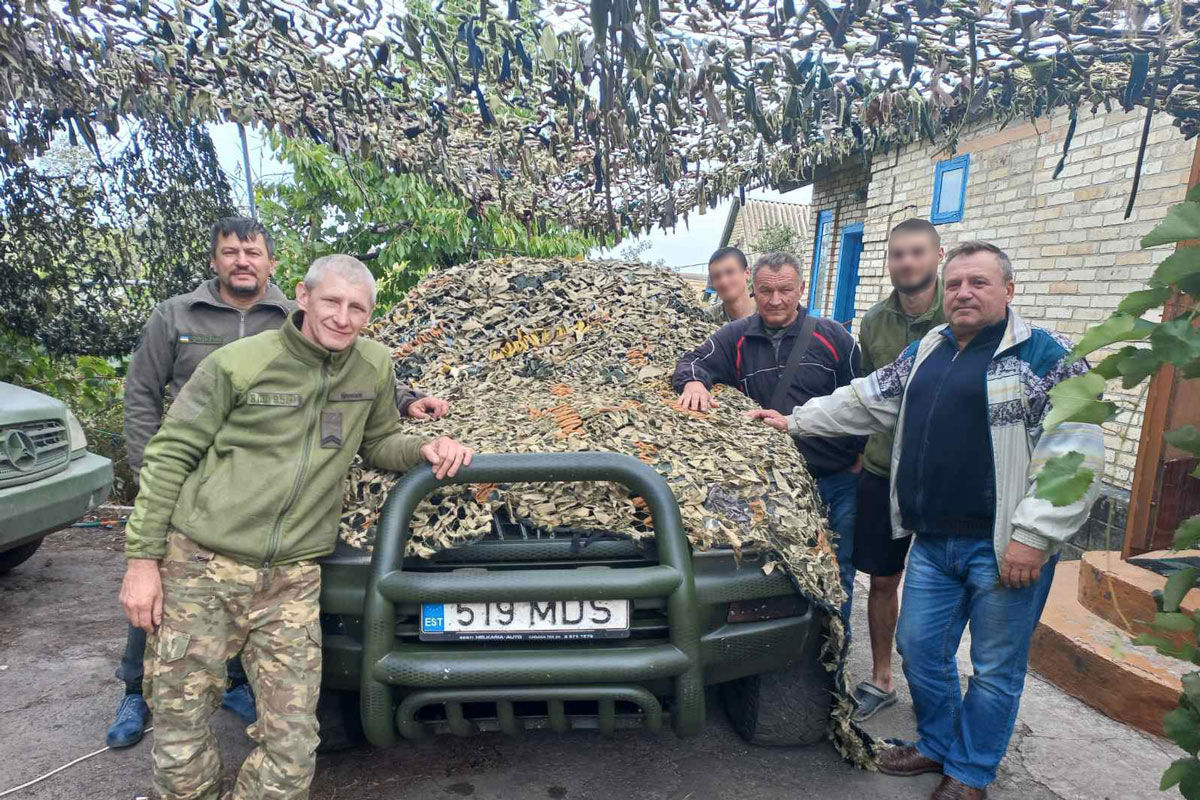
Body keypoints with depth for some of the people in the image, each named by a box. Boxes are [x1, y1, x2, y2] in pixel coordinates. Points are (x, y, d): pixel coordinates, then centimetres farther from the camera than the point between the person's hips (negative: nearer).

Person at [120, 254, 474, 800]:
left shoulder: (375, 366, 4)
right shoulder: (237, 363, -6)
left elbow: (377, 443, 17)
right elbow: (169, 456, -1)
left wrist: (424, 449, -4)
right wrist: (142, 558, -3)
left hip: (294, 581, 2)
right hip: (199, 569, -2)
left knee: (292, 756, 0)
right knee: (181, 746, 10)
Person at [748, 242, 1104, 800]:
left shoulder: (1044, 356, -8)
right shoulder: (925, 352, 12)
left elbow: (1075, 452, -14)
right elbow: (865, 401, 19)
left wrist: (1034, 535, -18)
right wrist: (796, 421, 17)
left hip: (1004, 546, -6)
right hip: (933, 541, 6)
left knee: (995, 668, 9)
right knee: (920, 648, 15)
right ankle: (936, 745, 38)